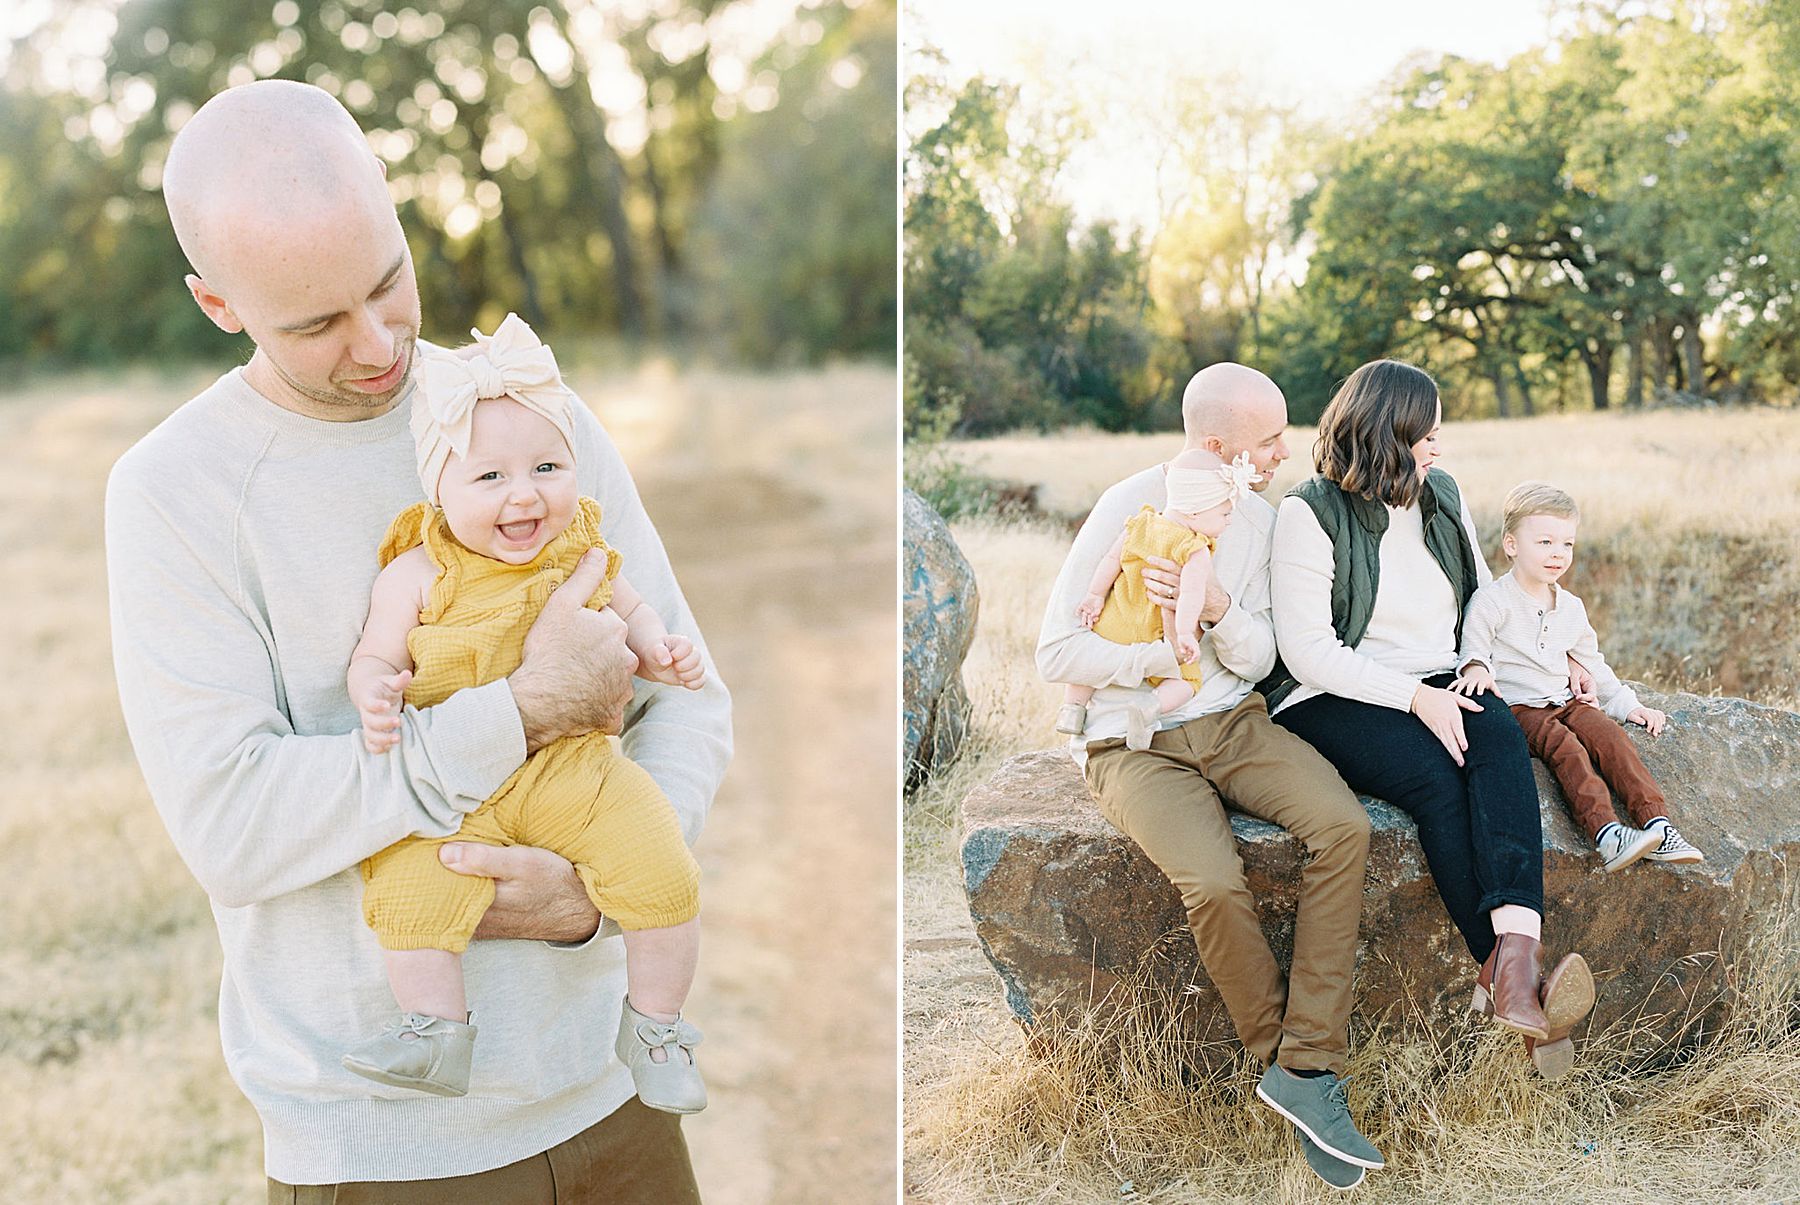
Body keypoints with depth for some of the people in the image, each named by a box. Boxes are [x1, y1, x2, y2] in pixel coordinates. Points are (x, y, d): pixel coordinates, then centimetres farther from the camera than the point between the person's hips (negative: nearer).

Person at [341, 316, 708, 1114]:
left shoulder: (584, 554, 6)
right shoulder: (417, 575, -3)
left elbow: (629, 613, 23)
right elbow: (374, 659, 3)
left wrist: (657, 654, 2)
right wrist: (375, 695, -20)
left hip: (575, 766, 1)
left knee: (664, 874, -15)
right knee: (408, 888, -24)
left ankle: (654, 1027, 6)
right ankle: (435, 1031, -4)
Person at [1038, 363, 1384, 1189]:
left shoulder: (1257, 516, 7)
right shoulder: (1130, 510, -11)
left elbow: (1258, 662, 8)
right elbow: (1058, 653, -11)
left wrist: (1223, 611, -13)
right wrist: (1163, 657, -12)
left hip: (1230, 723, 5)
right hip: (1135, 743, -5)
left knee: (1344, 826, -22)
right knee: (1215, 885, -30)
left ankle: (1307, 1068, -18)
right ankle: (1284, 1055, -4)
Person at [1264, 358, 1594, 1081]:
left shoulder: (1443, 496, 13)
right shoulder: (1309, 513, -8)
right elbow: (1308, 653, -14)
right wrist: (1414, 696, -21)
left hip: (1437, 688, 5)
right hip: (1333, 700, -5)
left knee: (1500, 738, -30)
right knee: (1437, 777, -33)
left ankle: (1515, 957, -47)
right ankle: (1511, 978, -31)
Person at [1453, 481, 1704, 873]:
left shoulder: (1570, 608, 15)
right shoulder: (1492, 601, -5)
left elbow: (1591, 663, 24)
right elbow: (1473, 642, -12)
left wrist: (1626, 703, 19)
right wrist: (1477, 668, -35)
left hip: (1565, 701, 6)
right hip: (1516, 707, -6)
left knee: (1609, 734, -21)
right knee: (1564, 745, -31)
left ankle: (1656, 823, -29)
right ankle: (1605, 833, -45)